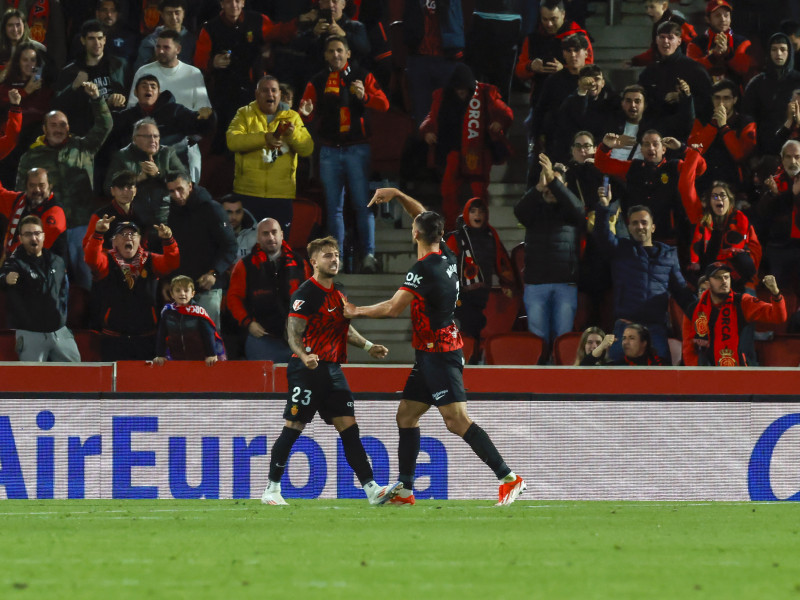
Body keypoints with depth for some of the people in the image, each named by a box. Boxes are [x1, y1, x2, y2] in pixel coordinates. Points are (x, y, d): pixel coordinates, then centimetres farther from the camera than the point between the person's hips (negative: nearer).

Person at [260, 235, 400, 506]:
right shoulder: (306, 293, -11)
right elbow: (294, 333, -18)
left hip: (332, 369, 7)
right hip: (307, 370, -7)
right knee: (293, 428, -4)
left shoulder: (339, 291, 14)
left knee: (349, 427, 0)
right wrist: (304, 356, -36)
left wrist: (368, 346, 20)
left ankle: (371, 489, -4)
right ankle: (272, 489, 6)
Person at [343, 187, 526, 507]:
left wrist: (357, 311, -2)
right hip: (431, 356, 10)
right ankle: (405, 490, 17)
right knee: (406, 415, 14)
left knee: (456, 421, -15)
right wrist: (397, 194, 18)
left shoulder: (424, 269, -19)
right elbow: (424, 217, 23)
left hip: (439, 356, -10)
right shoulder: (446, 256, 6)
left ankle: (509, 478, -19)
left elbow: (393, 308, -17)